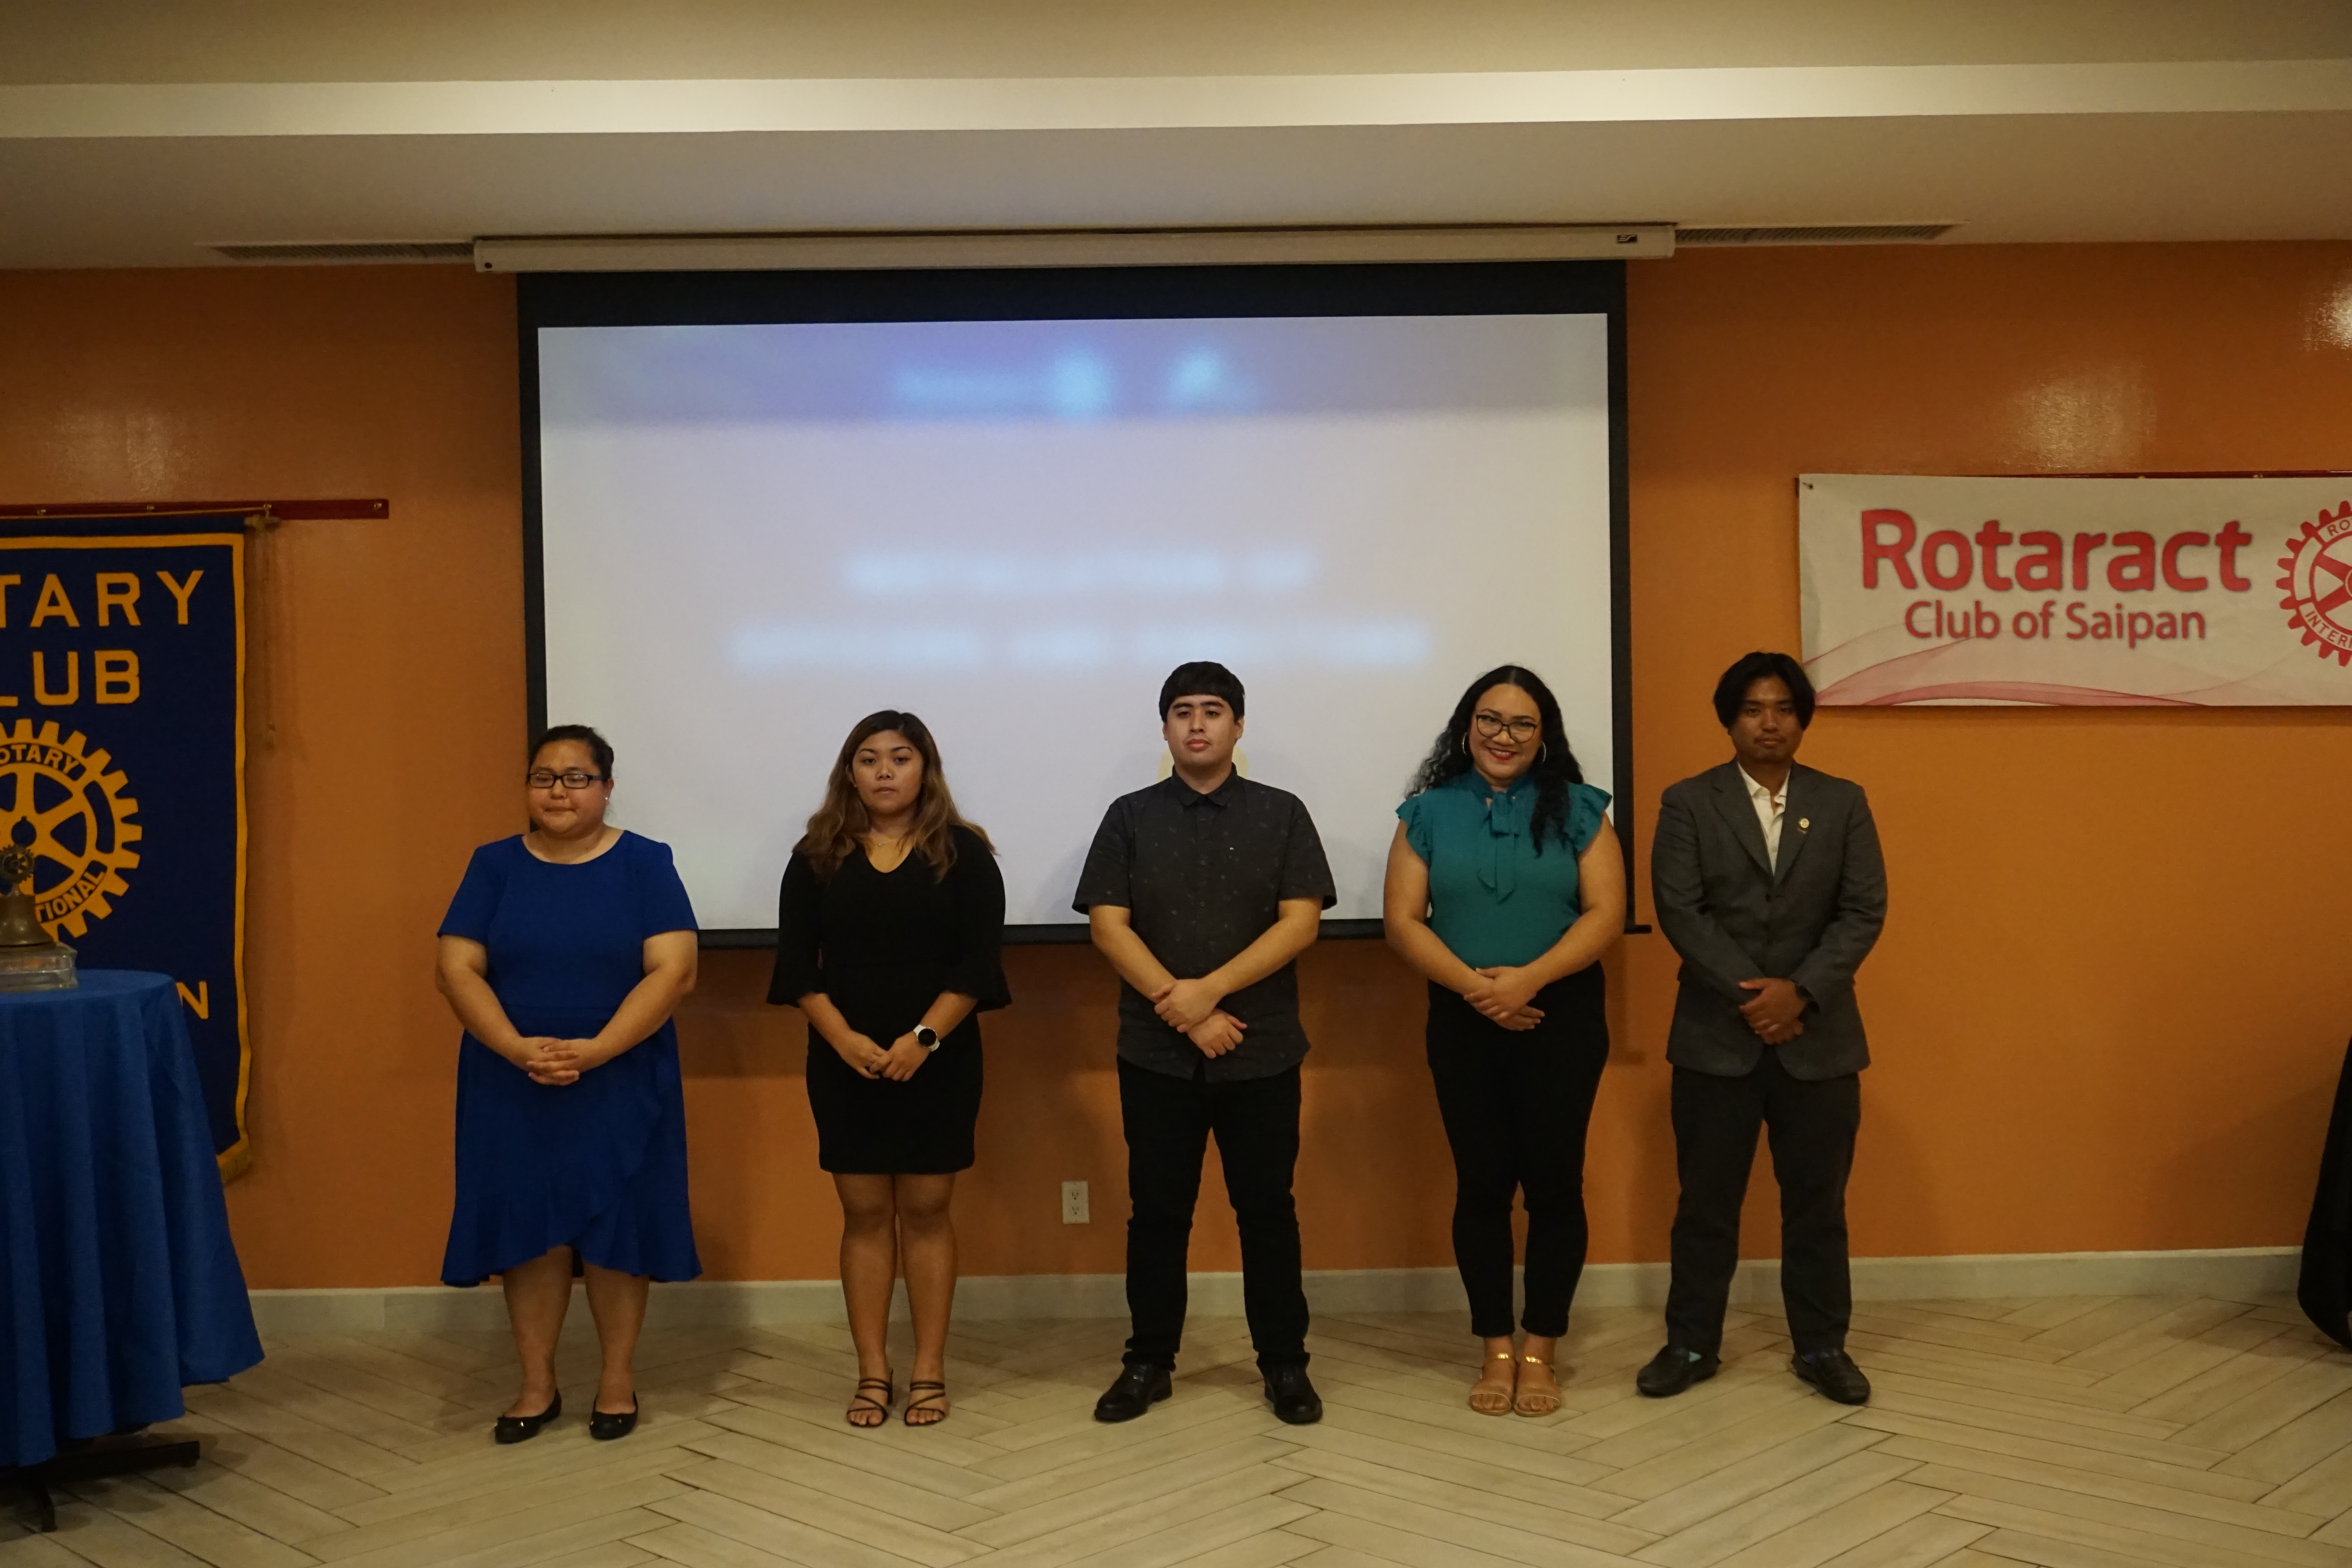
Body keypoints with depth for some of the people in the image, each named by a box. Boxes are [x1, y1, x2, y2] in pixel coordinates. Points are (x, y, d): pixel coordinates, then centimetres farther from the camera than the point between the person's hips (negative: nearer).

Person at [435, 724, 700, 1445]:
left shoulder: (645, 865, -1)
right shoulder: (495, 866, 5)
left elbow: (673, 970, -9)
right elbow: (458, 968, -1)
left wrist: (596, 1049, -19)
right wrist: (517, 1048, -17)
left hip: (620, 1083, -2)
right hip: (511, 1086, 2)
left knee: (616, 1226, 3)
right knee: (527, 1227, 5)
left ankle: (618, 1380, 18)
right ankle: (537, 1386, 19)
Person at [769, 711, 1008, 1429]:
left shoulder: (964, 852, 0)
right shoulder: (818, 856, 5)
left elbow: (979, 961, -6)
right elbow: (797, 963, 1)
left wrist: (923, 1039, -15)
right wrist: (844, 1039, -13)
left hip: (938, 1062, -1)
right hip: (845, 1064, 2)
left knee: (926, 1209, 4)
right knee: (865, 1213, 5)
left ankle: (929, 1372, 12)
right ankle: (873, 1373, 13)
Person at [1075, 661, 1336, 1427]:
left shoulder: (1281, 814, 3)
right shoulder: (1131, 817, 5)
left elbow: (1300, 922, -6)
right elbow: (1108, 924, -3)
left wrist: (1210, 989, -16)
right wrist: (1182, 1009, -13)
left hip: (1261, 1053, -1)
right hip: (1156, 1054, 1)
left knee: (1267, 1209, 6)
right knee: (1157, 1210, 8)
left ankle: (1285, 1363, 17)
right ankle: (1149, 1361, 19)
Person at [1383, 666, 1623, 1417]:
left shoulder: (1577, 810, 3)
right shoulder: (1429, 813, 5)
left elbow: (1606, 914, -5)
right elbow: (1403, 921, -1)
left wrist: (1529, 978, -18)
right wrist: (1472, 984, -16)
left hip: (1561, 1018, -1)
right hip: (1464, 1022, 1)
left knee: (1553, 1181, 1)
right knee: (1481, 1184, 5)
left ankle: (1540, 1351, 13)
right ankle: (1497, 1349, 15)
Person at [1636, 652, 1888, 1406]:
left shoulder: (1843, 803, 7)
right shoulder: (1688, 804, 2)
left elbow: (1864, 912, -1)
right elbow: (1679, 911, -7)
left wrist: (1800, 992, -14)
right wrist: (1751, 996, -15)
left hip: (1819, 1038, 1)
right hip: (1715, 1037, -1)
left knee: (1817, 1202, 8)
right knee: (1706, 1201, 6)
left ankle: (1822, 1347, 21)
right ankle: (1691, 1345, 18)